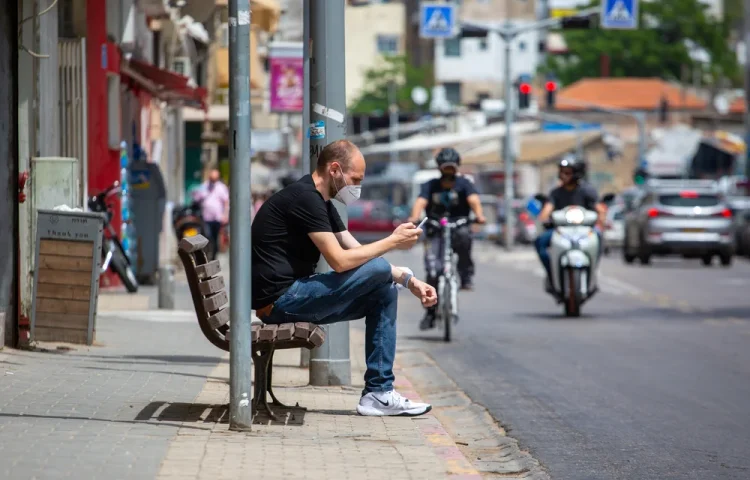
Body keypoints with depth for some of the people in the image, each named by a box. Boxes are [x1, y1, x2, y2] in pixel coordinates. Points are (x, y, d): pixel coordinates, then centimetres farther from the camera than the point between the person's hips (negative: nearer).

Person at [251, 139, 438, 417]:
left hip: (294, 297, 10)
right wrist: (392, 241, -12)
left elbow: (358, 253, 17)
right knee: (378, 269, -16)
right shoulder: (304, 198, -16)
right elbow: (340, 261, -21)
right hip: (280, 300, -10)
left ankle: (379, 393, 3)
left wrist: (409, 281, 6)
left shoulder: (322, 202, 17)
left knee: (385, 292, 7)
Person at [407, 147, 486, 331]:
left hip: (458, 227, -1)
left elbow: (473, 200, -14)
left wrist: (479, 215, -36)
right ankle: (430, 312, -2)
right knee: (432, 271, -16)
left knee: (463, 234, -38)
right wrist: (414, 218, -33)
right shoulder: (430, 186, 7)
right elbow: (420, 202, -11)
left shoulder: (464, 184, 5)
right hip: (435, 232, 1)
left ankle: (466, 275, -20)